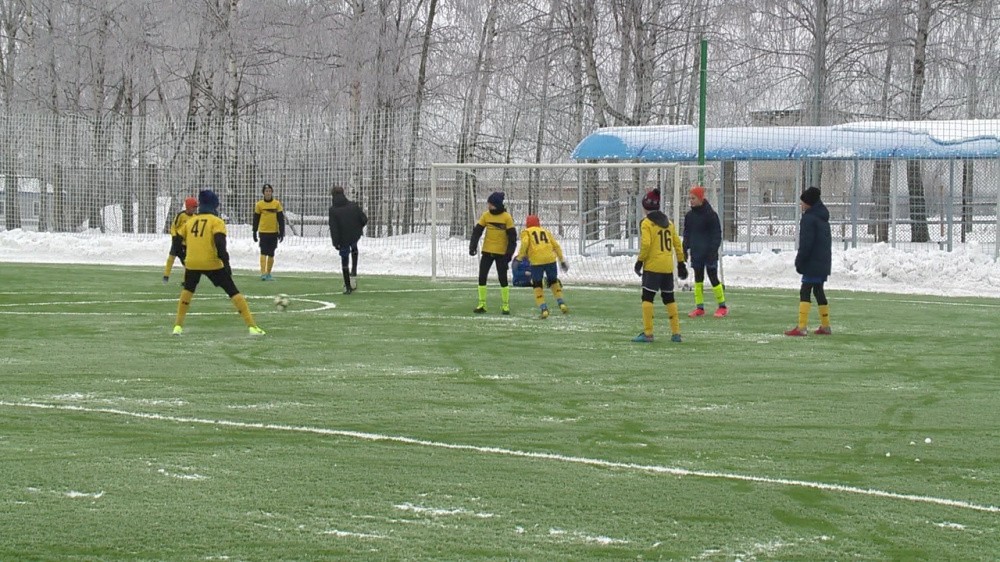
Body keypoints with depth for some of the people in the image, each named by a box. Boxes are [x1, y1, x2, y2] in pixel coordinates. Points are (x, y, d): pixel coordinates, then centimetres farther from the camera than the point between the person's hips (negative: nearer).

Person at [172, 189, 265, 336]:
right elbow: (220, 243, -14)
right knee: (233, 292, 5)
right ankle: (252, 326, -2)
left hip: (192, 263, 3)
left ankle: (178, 325, 21)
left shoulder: (190, 221, 15)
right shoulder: (217, 222, 1)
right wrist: (226, 263, -14)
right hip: (212, 264, -3)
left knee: (188, 290, 29)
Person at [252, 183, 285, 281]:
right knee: (263, 253, -10)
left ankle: (268, 274, 16)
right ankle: (263, 273, -15)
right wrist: (254, 232, 7)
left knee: (271, 254, 8)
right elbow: (256, 219, 7)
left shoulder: (277, 204, 3)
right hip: (263, 232, -2)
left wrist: (282, 232, -1)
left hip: (274, 232, 2)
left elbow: (281, 219, 4)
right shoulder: (259, 205, 2)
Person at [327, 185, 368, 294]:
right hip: (355, 236, 3)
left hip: (343, 239, -3)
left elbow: (333, 228, -17)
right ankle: (354, 272, 21)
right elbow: (364, 219, -5)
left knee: (344, 261, 13)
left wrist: (335, 243, -11)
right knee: (354, 249, 36)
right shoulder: (353, 206, -9)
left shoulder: (333, 210, -16)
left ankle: (347, 287, 15)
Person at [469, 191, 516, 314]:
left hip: (501, 253, -3)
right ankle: (482, 304, 8)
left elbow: (512, 237, -7)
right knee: (482, 277, 0)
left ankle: (505, 305, 11)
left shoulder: (507, 217, -8)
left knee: (503, 279, 1)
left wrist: (509, 253, -12)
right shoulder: (486, 215, 0)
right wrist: (473, 246, -9)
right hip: (487, 252, 3)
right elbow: (477, 231, 1)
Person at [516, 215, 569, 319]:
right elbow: (556, 246, 17)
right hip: (550, 259, 3)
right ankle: (561, 304, 13)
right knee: (554, 282, 24)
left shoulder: (526, 232, 12)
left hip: (536, 262, -3)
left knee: (537, 285, 11)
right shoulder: (546, 232, 23)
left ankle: (544, 309, 0)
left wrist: (519, 258, -4)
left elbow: (524, 244, -7)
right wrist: (562, 260, 21)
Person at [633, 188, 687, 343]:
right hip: (668, 267, 6)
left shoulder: (646, 223, -6)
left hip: (652, 267, -6)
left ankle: (647, 333, -9)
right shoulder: (668, 222, 12)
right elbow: (677, 244, 13)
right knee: (669, 298, 14)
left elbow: (646, 244, -17)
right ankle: (676, 333, 13)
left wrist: (640, 260, -6)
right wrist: (681, 263, 18)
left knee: (647, 298, -3)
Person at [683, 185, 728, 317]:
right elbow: (687, 234, 16)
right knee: (698, 280, 7)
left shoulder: (710, 214, -10)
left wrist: (713, 251, -17)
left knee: (713, 278, -2)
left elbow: (717, 235, -10)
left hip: (709, 253, -6)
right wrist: (685, 250, 7)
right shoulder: (689, 216, 8)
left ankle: (722, 307, 9)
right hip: (696, 253, 6)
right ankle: (699, 308, 12)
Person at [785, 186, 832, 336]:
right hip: (823, 263, 9)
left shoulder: (808, 218, -13)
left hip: (812, 262, -9)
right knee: (818, 290, 16)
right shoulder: (823, 218, 16)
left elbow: (805, 244, -18)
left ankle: (801, 327, -16)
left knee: (805, 291, -9)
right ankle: (825, 326, 19)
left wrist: (799, 262, -11)